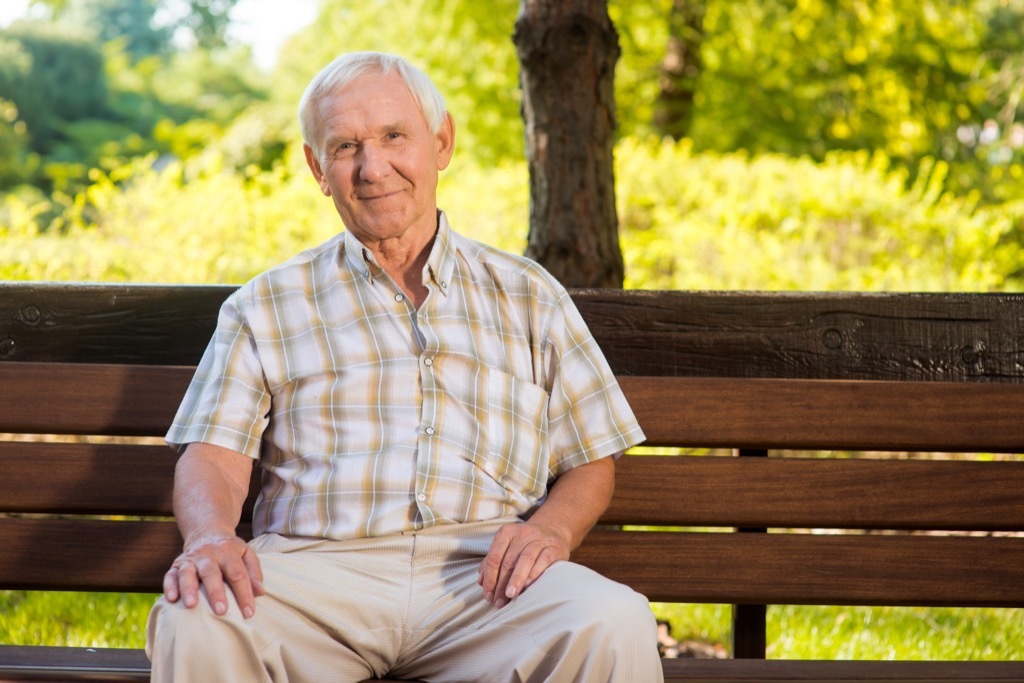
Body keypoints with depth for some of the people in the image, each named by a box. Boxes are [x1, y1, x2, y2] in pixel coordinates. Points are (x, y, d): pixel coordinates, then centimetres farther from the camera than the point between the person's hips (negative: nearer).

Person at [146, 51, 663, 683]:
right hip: (317, 569, 0)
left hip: (482, 573, 1)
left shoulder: (530, 298, 20)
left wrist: (550, 528, -5)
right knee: (194, 624, -34)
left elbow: (592, 464, 19)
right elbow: (213, 457, 7)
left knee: (615, 626, -32)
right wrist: (211, 535, -17)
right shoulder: (266, 307, 18)